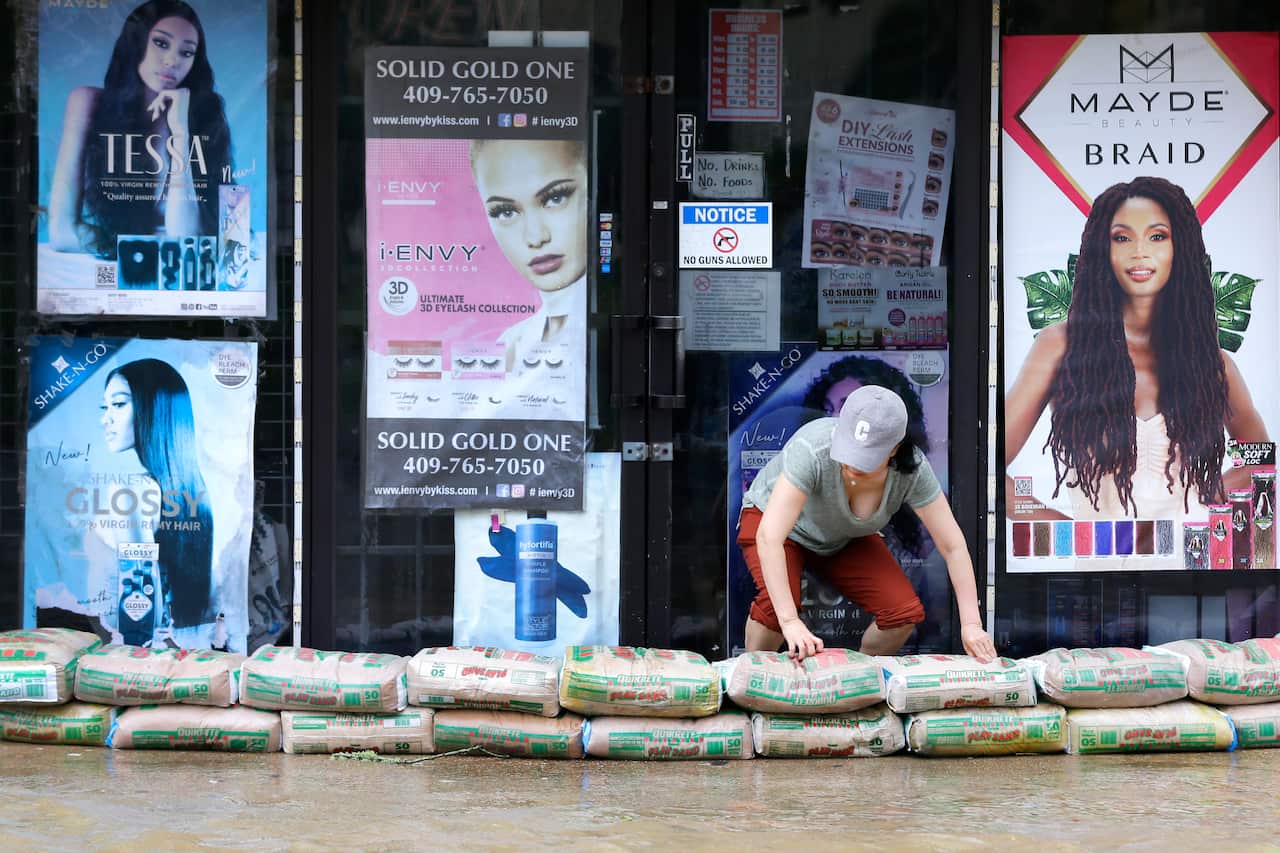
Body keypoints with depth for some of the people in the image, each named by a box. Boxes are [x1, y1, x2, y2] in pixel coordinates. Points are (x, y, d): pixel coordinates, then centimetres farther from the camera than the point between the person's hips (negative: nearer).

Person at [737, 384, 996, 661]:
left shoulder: (913, 470, -30)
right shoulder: (813, 450, -42)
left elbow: (953, 547, -22)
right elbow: (769, 538, -47)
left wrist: (971, 625, -29)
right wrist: (790, 622, -53)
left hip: (845, 539, 4)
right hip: (772, 516, -4)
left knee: (904, 612, -15)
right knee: (777, 603, -32)